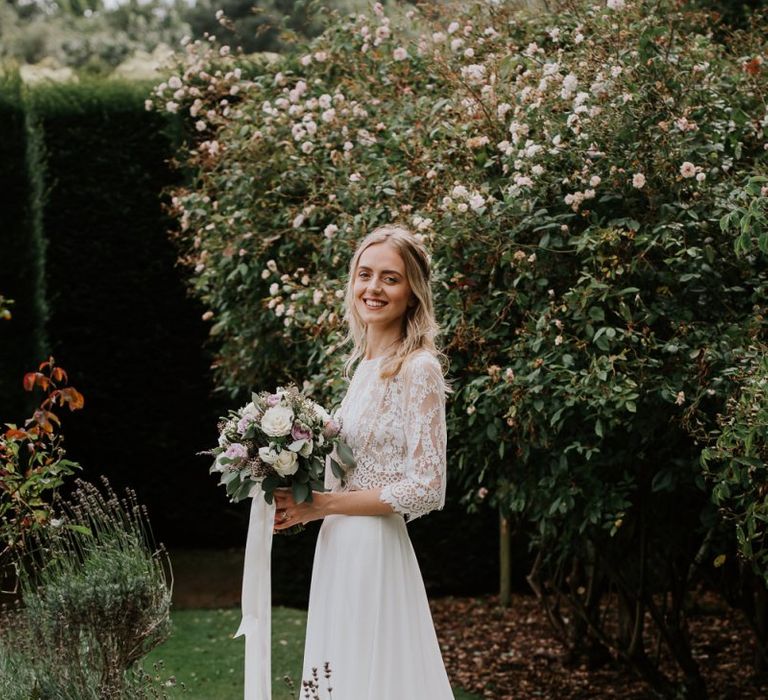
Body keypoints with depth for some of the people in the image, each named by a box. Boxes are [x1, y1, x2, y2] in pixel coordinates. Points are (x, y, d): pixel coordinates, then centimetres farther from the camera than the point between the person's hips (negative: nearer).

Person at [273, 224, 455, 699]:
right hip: (340, 549, 8)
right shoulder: (365, 364, 12)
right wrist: (300, 505, 3)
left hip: (375, 550, -8)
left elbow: (426, 490, -18)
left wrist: (322, 504, -15)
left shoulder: (418, 369, -13)